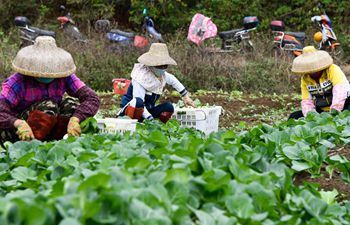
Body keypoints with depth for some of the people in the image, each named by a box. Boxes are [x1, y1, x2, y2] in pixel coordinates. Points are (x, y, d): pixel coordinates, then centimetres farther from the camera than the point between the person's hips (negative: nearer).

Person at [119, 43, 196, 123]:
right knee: (138, 102, -40)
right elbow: (138, 102, -32)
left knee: (168, 107, -10)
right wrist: (150, 119, -38)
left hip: (147, 110, 8)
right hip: (130, 108, -8)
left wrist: (185, 96, 24)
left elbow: (173, 80, 24)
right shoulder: (140, 78, -25)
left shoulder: (162, 75, -1)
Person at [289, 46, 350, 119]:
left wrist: (334, 111, -38)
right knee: (294, 117, -9)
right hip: (321, 111, 5)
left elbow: (340, 91, -28)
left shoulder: (333, 70, -13)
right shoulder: (305, 79, 1)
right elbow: (307, 101, -1)